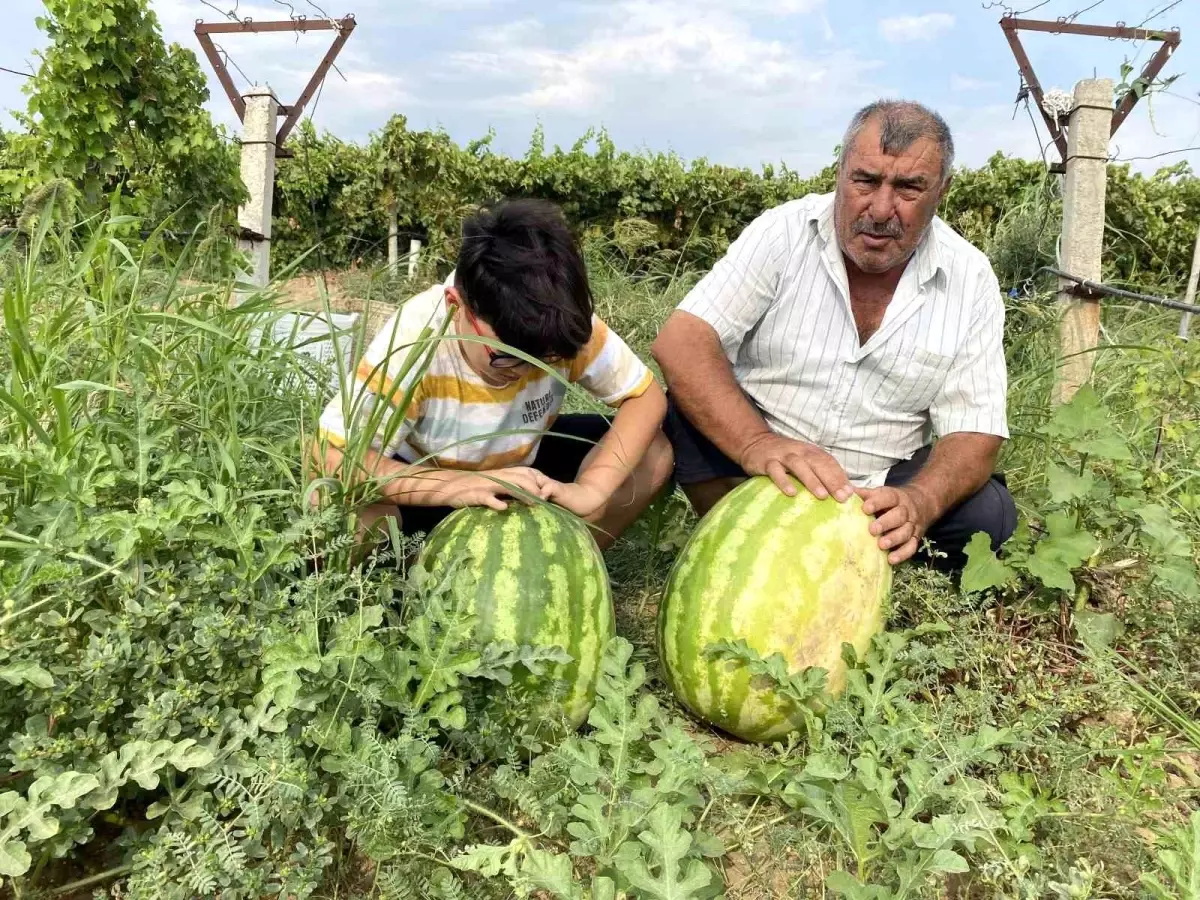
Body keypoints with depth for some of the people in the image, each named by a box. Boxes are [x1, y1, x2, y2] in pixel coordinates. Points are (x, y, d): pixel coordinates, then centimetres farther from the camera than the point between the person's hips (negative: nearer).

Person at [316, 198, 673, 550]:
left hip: (521, 464, 3)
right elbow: (334, 457, -35)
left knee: (652, 455, -17)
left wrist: (590, 489, -34)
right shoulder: (415, 337, -34)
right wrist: (456, 486, -49)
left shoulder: (565, 325, -26)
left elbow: (647, 396, -18)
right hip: (432, 482, -2)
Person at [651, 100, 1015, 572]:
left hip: (878, 486, 2)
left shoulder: (970, 280, -6)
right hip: (758, 467, -1)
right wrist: (757, 443, -40)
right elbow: (680, 342, -22)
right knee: (687, 411, -27)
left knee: (988, 514, -22)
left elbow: (973, 432, -8)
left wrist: (917, 503, -32)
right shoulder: (783, 232, -11)